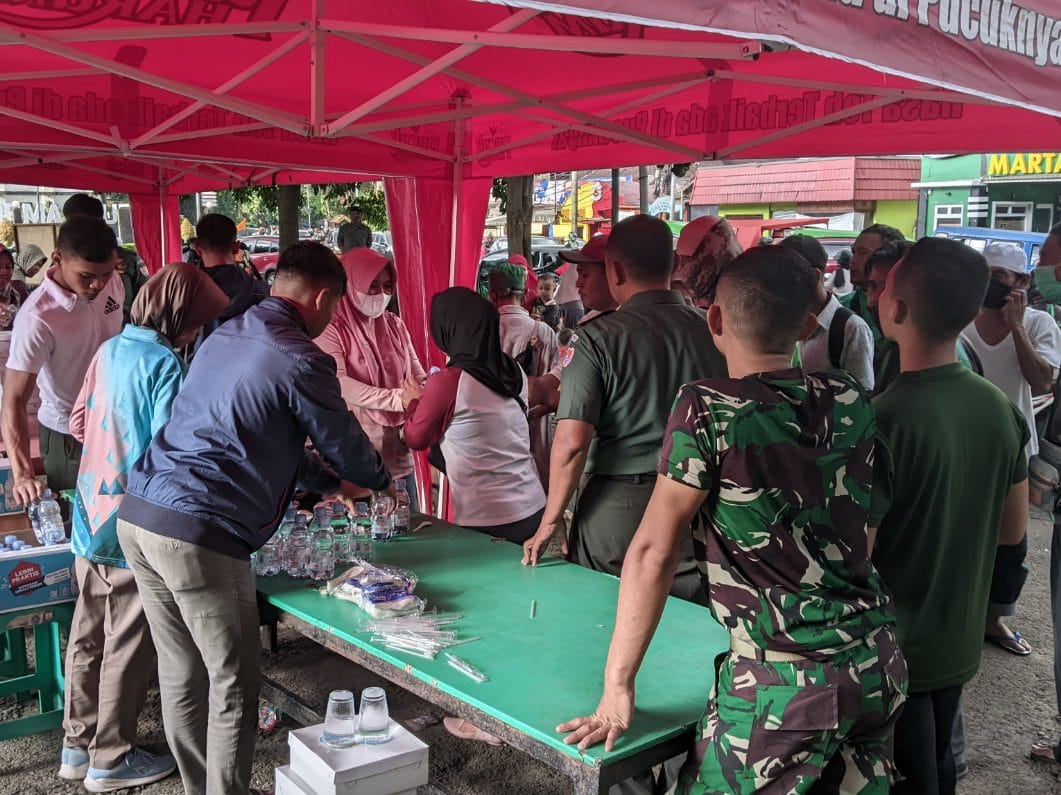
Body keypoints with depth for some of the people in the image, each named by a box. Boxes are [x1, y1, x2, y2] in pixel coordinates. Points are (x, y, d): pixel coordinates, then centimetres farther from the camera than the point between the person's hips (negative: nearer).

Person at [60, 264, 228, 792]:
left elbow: (78, 423, 13)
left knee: (88, 633, 17)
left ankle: (78, 744, 32)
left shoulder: (109, 350, 5)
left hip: (91, 516, 8)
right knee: (128, 645, 6)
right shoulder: (164, 365, -18)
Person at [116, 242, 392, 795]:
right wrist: (381, 481, 26)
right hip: (199, 536, -9)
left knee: (181, 673, 18)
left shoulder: (224, 336, 17)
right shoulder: (300, 361, -9)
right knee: (233, 689, 5)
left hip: (137, 515, 9)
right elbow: (345, 444, 4)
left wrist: (328, 481, 35)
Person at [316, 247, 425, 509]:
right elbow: (337, 383, -21)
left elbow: (415, 370, 12)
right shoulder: (331, 328, -8)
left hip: (399, 456, 6)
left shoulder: (395, 325, 10)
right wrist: (398, 398, -25)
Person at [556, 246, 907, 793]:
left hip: (784, 684, -6)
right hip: (878, 665, 6)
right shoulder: (851, 403, 2)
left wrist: (616, 686, -6)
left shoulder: (708, 410, -13)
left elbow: (653, 551, -11)